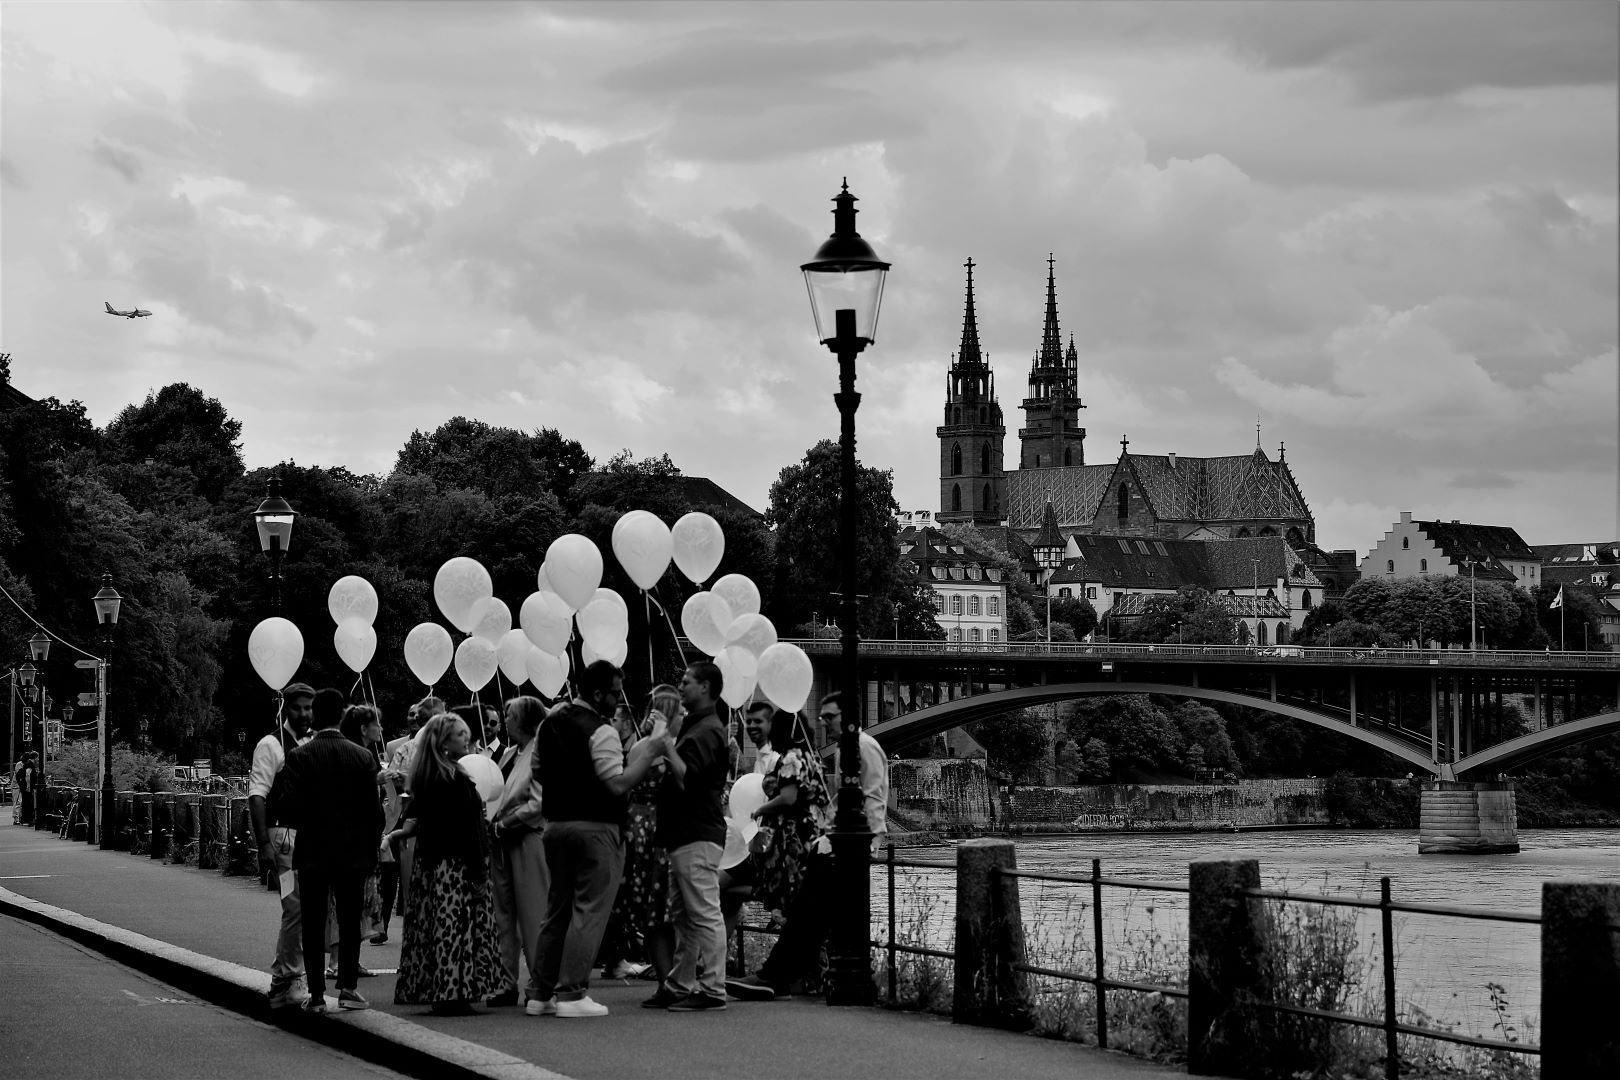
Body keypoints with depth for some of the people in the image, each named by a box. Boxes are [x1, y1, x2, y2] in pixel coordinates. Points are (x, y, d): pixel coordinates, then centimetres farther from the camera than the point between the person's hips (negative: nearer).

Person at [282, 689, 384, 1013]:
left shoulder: (298, 756, -8)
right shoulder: (363, 756, -3)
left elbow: (290, 807, -13)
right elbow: (374, 810, -2)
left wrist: (306, 827, 8)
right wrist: (371, 850, 7)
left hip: (312, 853, -1)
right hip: (353, 853, 1)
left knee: (313, 925, 5)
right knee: (350, 922, 10)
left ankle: (317, 994, 4)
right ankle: (348, 987, 7)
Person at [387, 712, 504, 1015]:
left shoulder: (423, 777, 7)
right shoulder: (457, 780, -17)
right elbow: (468, 830, -17)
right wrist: (479, 873, -15)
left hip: (428, 863, 8)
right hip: (456, 864, -8)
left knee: (432, 928, 10)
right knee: (456, 926, -4)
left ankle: (435, 992, 15)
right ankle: (453, 994, -4)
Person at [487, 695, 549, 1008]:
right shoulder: (508, 753, 15)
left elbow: (538, 804, -17)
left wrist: (504, 823, -14)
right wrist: (491, 822, 4)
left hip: (529, 838, -8)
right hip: (502, 841, 8)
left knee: (532, 915, -3)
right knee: (503, 915, 9)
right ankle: (508, 983, 14)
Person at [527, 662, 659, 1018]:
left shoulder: (550, 724, 11)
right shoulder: (601, 731, -14)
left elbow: (539, 773, 20)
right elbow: (619, 785, -20)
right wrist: (646, 754, -12)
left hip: (556, 824, 8)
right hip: (595, 827, -8)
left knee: (557, 909, 13)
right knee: (589, 911, -3)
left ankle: (542, 993, 15)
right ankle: (572, 993, -6)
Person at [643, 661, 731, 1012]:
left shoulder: (708, 731, -12)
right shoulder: (693, 727, 21)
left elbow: (686, 778, -22)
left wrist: (669, 749, -12)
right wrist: (663, 756, 10)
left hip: (699, 836, -11)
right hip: (684, 836, 11)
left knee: (704, 914, -9)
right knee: (682, 916, 14)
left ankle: (712, 989, -8)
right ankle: (680, 985, 19)